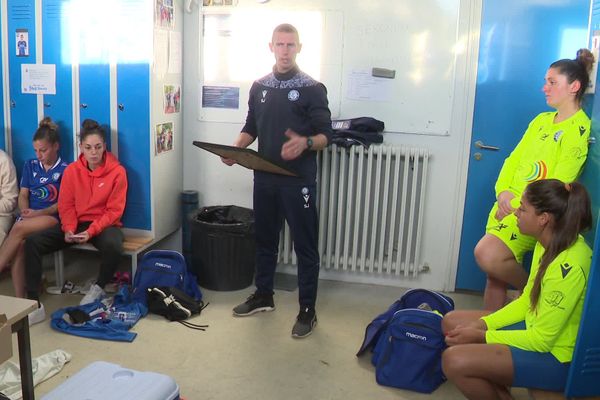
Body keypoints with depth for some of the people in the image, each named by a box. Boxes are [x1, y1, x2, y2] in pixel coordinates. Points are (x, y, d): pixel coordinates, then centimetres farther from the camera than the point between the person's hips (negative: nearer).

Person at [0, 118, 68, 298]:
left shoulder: (65, 169, 2)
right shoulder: (30, 165, 16)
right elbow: (23, 195, 12)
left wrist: (38, 213, -16)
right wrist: (25, 212, -9)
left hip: (52, 217, -3)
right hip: (28, 218, 4)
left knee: (19, 228, -34)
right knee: (19, 245, -29)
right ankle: (19, 300, -30)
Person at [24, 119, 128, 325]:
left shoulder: (117, 171, -9)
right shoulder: (71, 170, 1)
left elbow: (114, 211, -10)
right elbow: (66, 205, 4)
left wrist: (91, 232, -22)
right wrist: (69, 229, -15)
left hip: (104, 224, -4)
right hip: (76, 223, 4)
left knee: (112, 246, -39)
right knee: (32, 242, -17)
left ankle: (98, 288, -7)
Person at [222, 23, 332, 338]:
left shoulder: (312, 89, -6)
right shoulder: (259, 87, 9)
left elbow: (325, 135, -9)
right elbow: (251, 128, 15)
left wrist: (305, 143, -31)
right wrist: (235, 148, -4)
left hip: (298, 179, -5)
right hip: (264, 177, 5)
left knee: (305, 245, 2)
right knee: (264, 239, 16)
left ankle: (307, 310, 14)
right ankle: (263, 296, 34)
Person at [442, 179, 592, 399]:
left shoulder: (568, 266, -29)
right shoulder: (549, 244, 0)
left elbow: (542, 339, -23)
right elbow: (527, 301, 9)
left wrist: (481, 336, -16)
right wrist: (482, 324, -2)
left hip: (555, 356, -9)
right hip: (537, 329, 9)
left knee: (454, 361, -25)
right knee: (452, 322, 8)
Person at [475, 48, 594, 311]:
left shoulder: (580, 129, -9)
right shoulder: (541, 120, 15)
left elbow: (558, 184, -15)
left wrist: (517, 205, -14)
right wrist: (503, 191, -5)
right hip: (506, 205, 7)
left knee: (487, 254, -24)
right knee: (494, 273, 7)